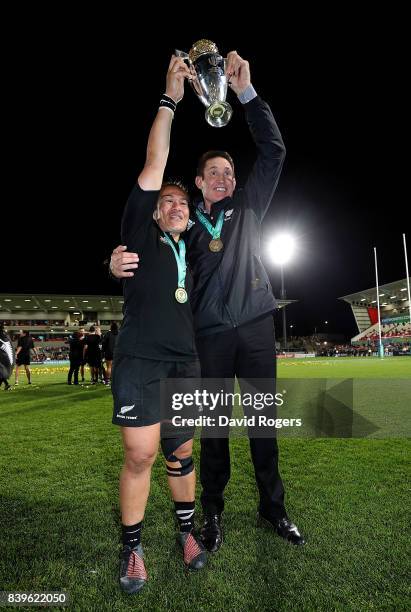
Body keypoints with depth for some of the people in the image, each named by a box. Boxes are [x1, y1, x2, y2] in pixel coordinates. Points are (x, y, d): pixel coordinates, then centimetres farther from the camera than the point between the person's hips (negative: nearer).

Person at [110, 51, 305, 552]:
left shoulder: (247, 207, 13)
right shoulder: (186, 223, 10)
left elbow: (273, 151, 6)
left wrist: (246, 91, 0)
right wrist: (120, 264, -23)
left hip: (256, 326, 1)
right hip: (211, 333, -1)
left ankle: (272, 508, 21)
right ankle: (213, 511, 19)